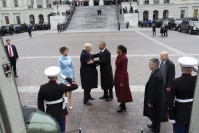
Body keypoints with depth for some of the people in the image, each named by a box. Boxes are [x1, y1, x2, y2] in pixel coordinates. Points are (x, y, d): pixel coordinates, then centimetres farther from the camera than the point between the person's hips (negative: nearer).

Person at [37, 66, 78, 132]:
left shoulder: (42, 88, -13)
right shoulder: (60, 87, -22)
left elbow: (40, 103, -5)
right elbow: (75, 86, -15)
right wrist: (68, 79, -1)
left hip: (49, 113, 3)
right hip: (60, 113, -3)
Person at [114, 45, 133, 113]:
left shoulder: (124, 58, -21)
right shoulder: (118, 56, 4)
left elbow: (124, 70, -21)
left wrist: (122, 81, -20)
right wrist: (115, 77, 14)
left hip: (122, 76, -9)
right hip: (117, 75, 9)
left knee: (122, 91, 3)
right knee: (118, 90, 19)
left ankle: (123, 107, 17)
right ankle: (122, 103, 38)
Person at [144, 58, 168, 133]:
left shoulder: (156, 76, -33)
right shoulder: (156, 72, -2)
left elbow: (155, 91, -27)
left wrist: (151, 102, -16)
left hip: (156, 100, -9)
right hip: (156, 98, 9)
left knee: (156, 115, 11)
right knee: (154, 114, 27)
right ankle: (154, 125, 48)